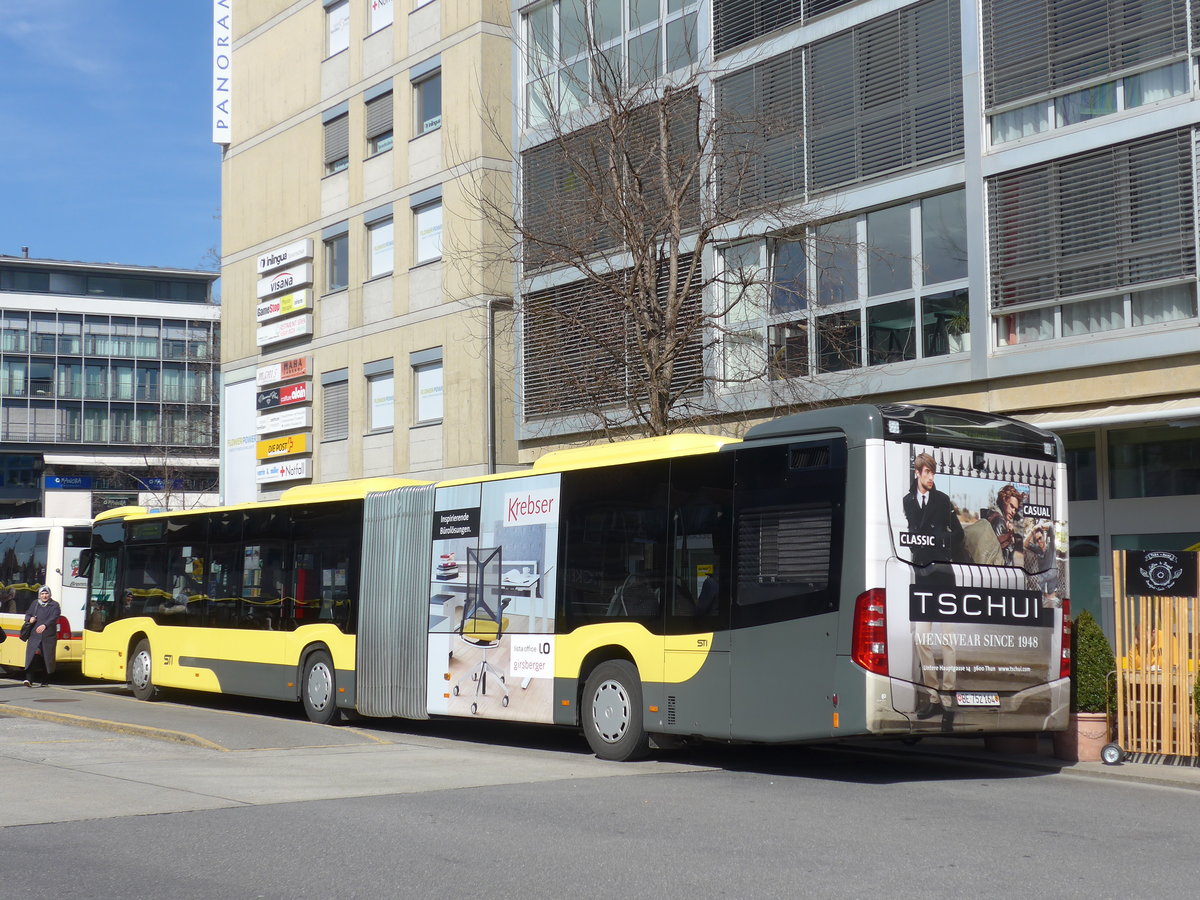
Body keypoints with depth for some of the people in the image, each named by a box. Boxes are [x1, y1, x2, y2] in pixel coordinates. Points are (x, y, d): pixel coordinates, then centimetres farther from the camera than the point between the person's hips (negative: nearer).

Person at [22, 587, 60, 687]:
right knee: (32, 656, -13)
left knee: (47, 658, 2)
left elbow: (54, 617, -11)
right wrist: (30, 619, -4)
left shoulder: (54, 605, 3)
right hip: (35, 635, 2)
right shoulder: (34, 604, 15)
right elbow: (27, 614, 21)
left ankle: (45, 681, 12)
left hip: (49, 636, -2)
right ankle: (28, 679, -19)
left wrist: (45, 625, -28)